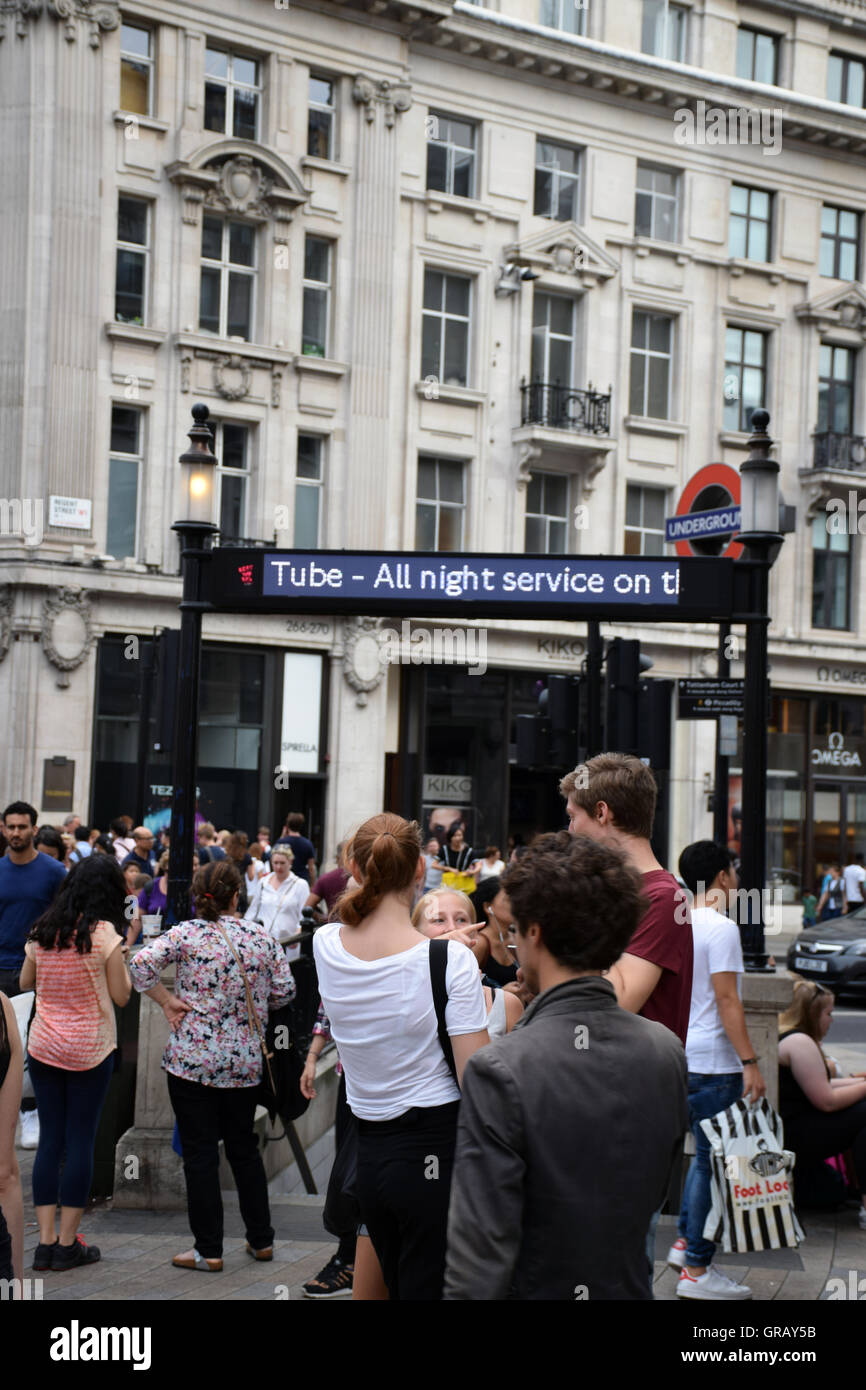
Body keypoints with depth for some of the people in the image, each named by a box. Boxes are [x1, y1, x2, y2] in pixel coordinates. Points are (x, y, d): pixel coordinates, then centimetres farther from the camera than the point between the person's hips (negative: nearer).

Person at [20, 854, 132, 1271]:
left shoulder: (42, 931, 3)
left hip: (43, 1046, 4)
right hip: (89, 1049, -4)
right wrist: (119, 960, 6)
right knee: (80, 1142, 2)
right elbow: (121, 996, -8)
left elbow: (25, 982, 16)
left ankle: (46, 1241, 9)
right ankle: (67, 1244, 6)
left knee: (49, 1140, 9)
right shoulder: (104, 933, -12)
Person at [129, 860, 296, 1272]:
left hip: (192, 1060, -4)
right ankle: (261, 1239, 25)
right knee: (244, 1148, 18)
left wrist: (166, 1000, -7)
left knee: (200, 1153, 4)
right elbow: (284, 991, 5)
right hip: (245, 1062, 4)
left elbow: (141, 964, -20)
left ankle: (208, 1250, 8)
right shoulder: (261, 937, 1)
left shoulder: (187, 934, -8)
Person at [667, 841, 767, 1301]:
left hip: (685, 1056, 9)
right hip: (714, 1061, -9)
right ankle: (696, 1271, 1)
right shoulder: (721, 927, -15)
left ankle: (684, 1243, 27)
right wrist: (750, 1062, -18)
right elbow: (726, 1000, -19)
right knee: (714, 1161, -3)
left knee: (705, 1153, 21)